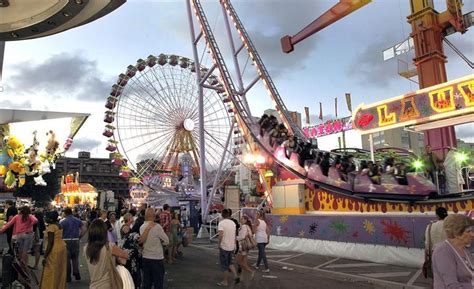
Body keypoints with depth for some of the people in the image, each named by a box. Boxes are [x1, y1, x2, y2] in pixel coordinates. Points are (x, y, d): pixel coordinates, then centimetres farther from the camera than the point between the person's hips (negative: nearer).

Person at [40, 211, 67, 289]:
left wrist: (45, 256, -17)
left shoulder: (51, 227, -14)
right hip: (62, 248, 9)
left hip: (54, 251, -9)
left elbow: (50, 242, -18)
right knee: (60, 271, 14)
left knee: (51, 273, 0)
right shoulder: (58, 225, 12)